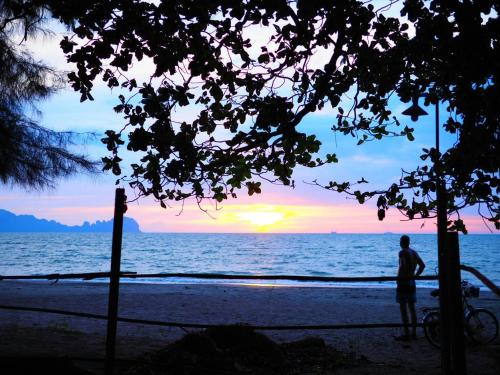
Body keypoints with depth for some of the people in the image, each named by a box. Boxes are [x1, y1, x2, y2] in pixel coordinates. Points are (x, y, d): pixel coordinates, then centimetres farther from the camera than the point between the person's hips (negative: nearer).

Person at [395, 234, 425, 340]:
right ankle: (413, 333, 19)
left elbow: (403, 265, -29)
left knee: (403, 308, -3)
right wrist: (415, 275, 11)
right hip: (412, 282, 8)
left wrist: (399, 276, -18)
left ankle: (406, 334, -3)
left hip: (403, 283, -8)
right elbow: (422, 265, 11)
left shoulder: (402, 252, -14)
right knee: (412, 307, 14)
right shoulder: (414, 252, 10)